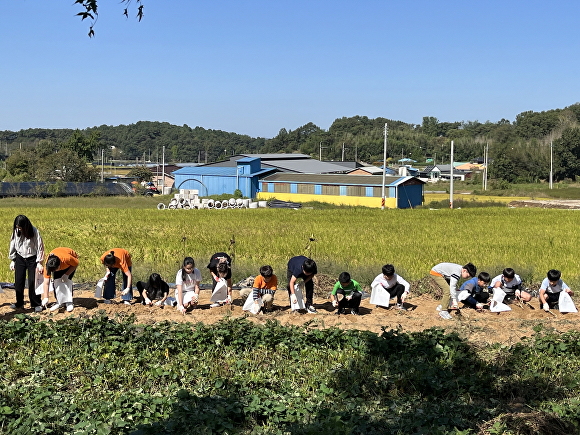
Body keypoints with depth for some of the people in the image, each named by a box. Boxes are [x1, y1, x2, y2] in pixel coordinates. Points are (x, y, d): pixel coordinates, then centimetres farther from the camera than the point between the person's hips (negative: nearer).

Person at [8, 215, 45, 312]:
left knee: (33, 282, -2)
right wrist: (12, 260, 9)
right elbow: (12, 246, 7)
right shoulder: (16, 232, -5)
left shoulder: (34, 232, -16)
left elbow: (40, 247, -11)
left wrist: (39, 263, -11)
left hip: (32, 259, -3)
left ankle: (36, 304, 8)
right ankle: (19, 303, 16)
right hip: (20, 259, 4)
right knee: (18, 281, 3)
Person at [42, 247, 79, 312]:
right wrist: (45, 298, -35)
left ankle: (69, 302, -10)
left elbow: (76, 264, -22)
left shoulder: (67, 258, -44)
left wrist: (67, 274, -30)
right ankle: (58, 302, 1)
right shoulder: (47, 266, -34)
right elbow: (46, 282, -31)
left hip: (70, 264, -3)